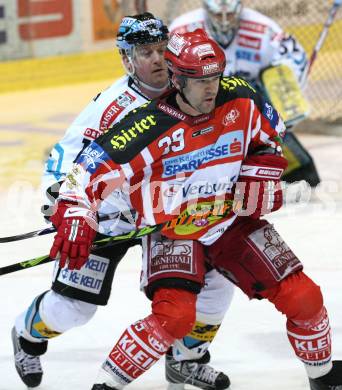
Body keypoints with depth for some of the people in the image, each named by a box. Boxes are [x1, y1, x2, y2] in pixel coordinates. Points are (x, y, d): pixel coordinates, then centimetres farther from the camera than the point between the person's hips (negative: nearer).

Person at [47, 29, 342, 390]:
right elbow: (95, 165, -24)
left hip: (233, 221, 5)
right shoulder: (152, 127, -25)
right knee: (174, 315, -28)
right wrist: (75, 215, -34)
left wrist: (262, 170, -4)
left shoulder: (240, 100, -11)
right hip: (170, 232, -5)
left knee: (302, 298, 1)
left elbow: (271, 134, 11)